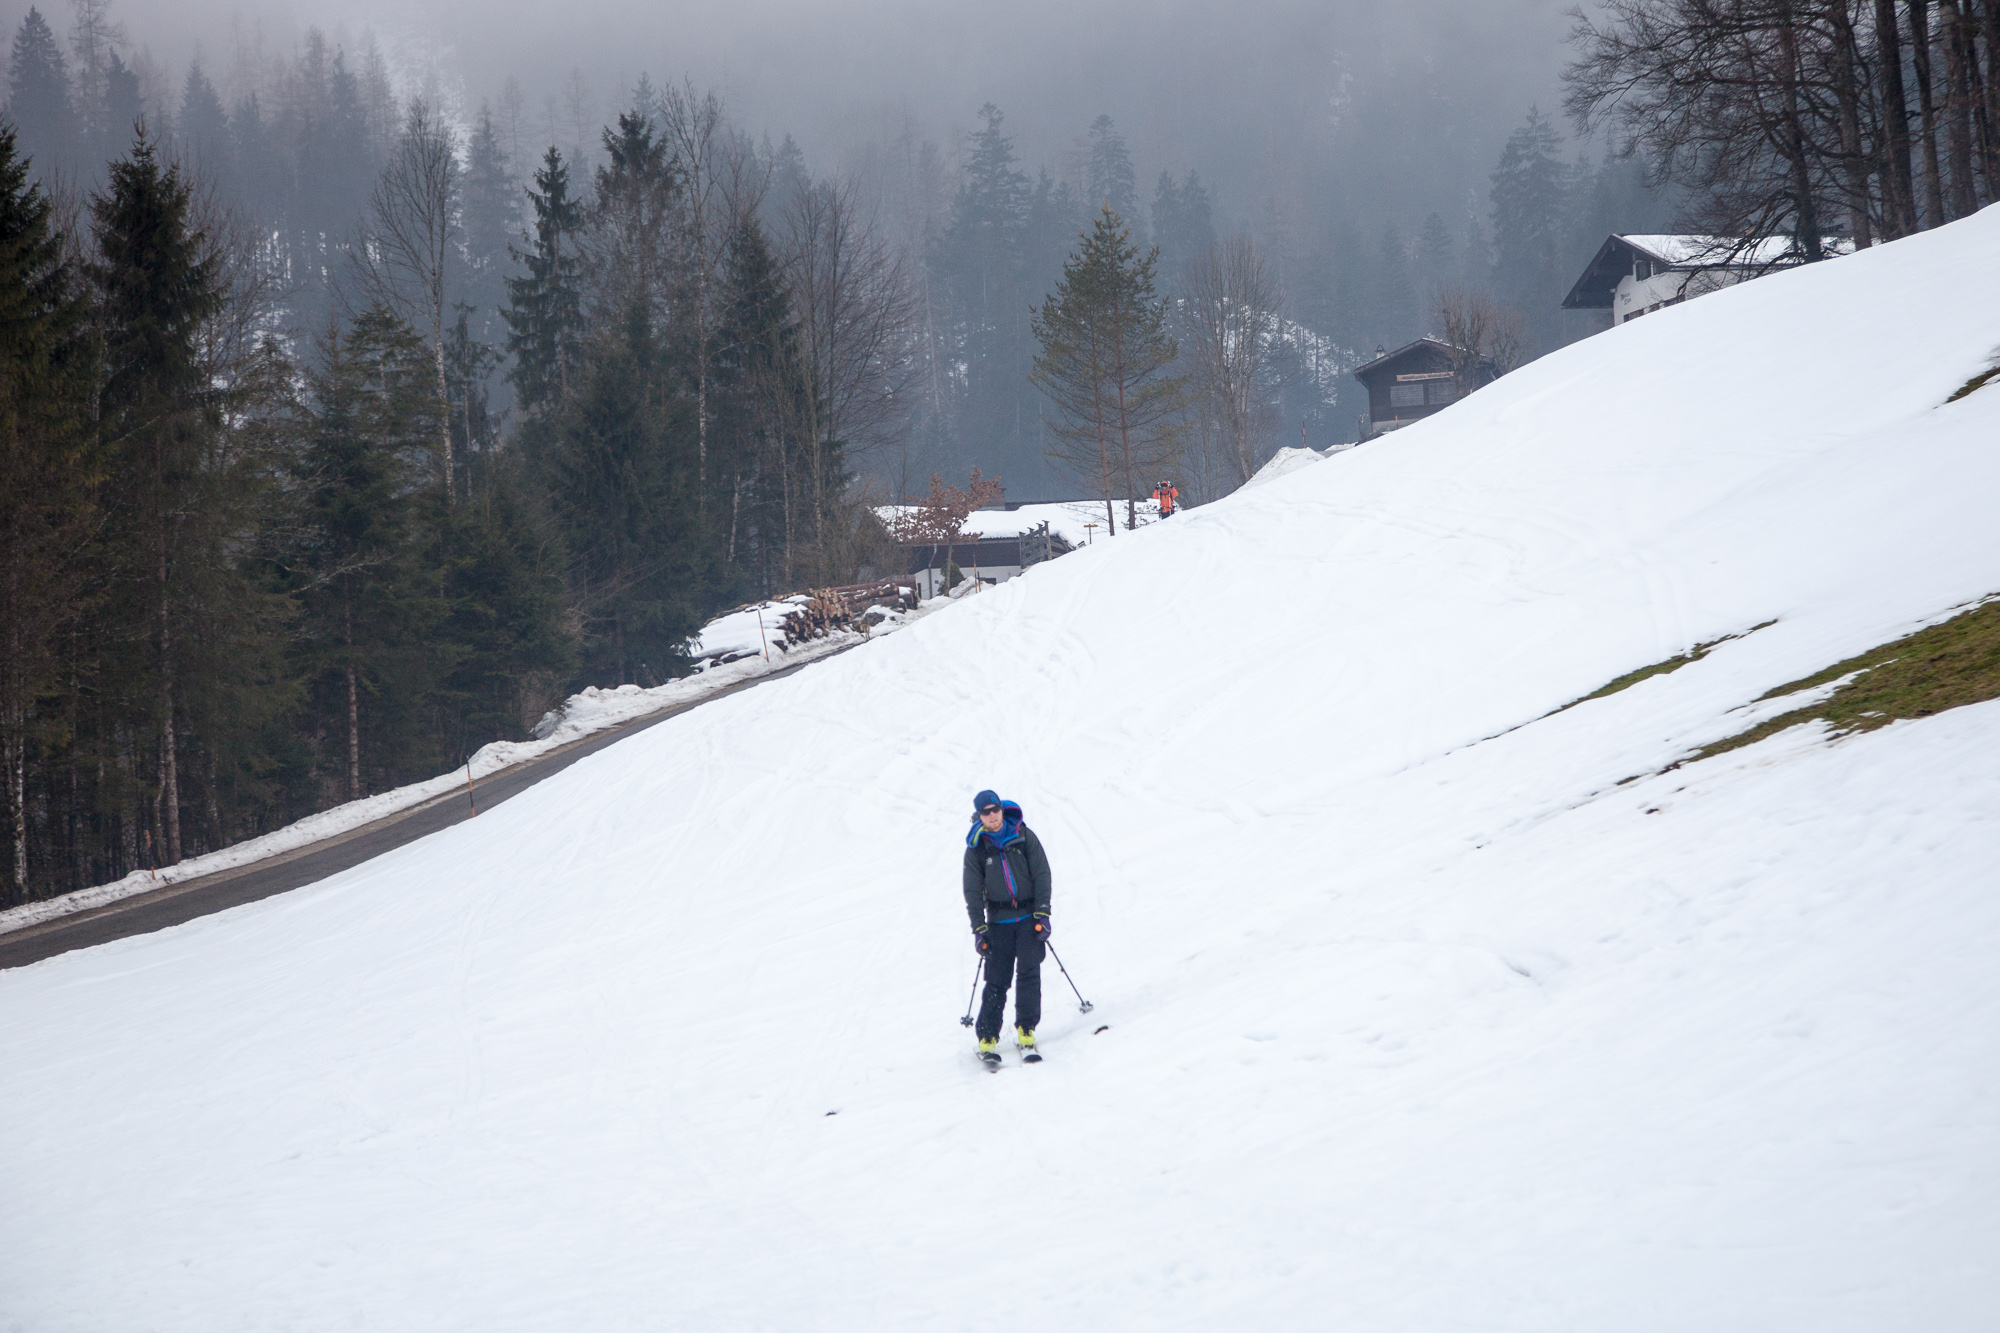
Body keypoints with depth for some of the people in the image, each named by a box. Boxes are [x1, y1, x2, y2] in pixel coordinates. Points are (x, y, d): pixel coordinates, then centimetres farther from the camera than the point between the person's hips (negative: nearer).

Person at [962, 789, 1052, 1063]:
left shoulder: (1023, 836, 1)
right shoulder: (976, 848, 2)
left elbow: (1041, 873, 1)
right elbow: (973, 891, 5)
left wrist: (1042, 914, -7)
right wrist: (978, 929, -2)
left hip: (1029, 917, 0)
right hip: (999, 921, 0)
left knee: (1029, 973, -10)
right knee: (997, 979, -6)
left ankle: (1026, 1032, -4)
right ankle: (987, 1039, -1)